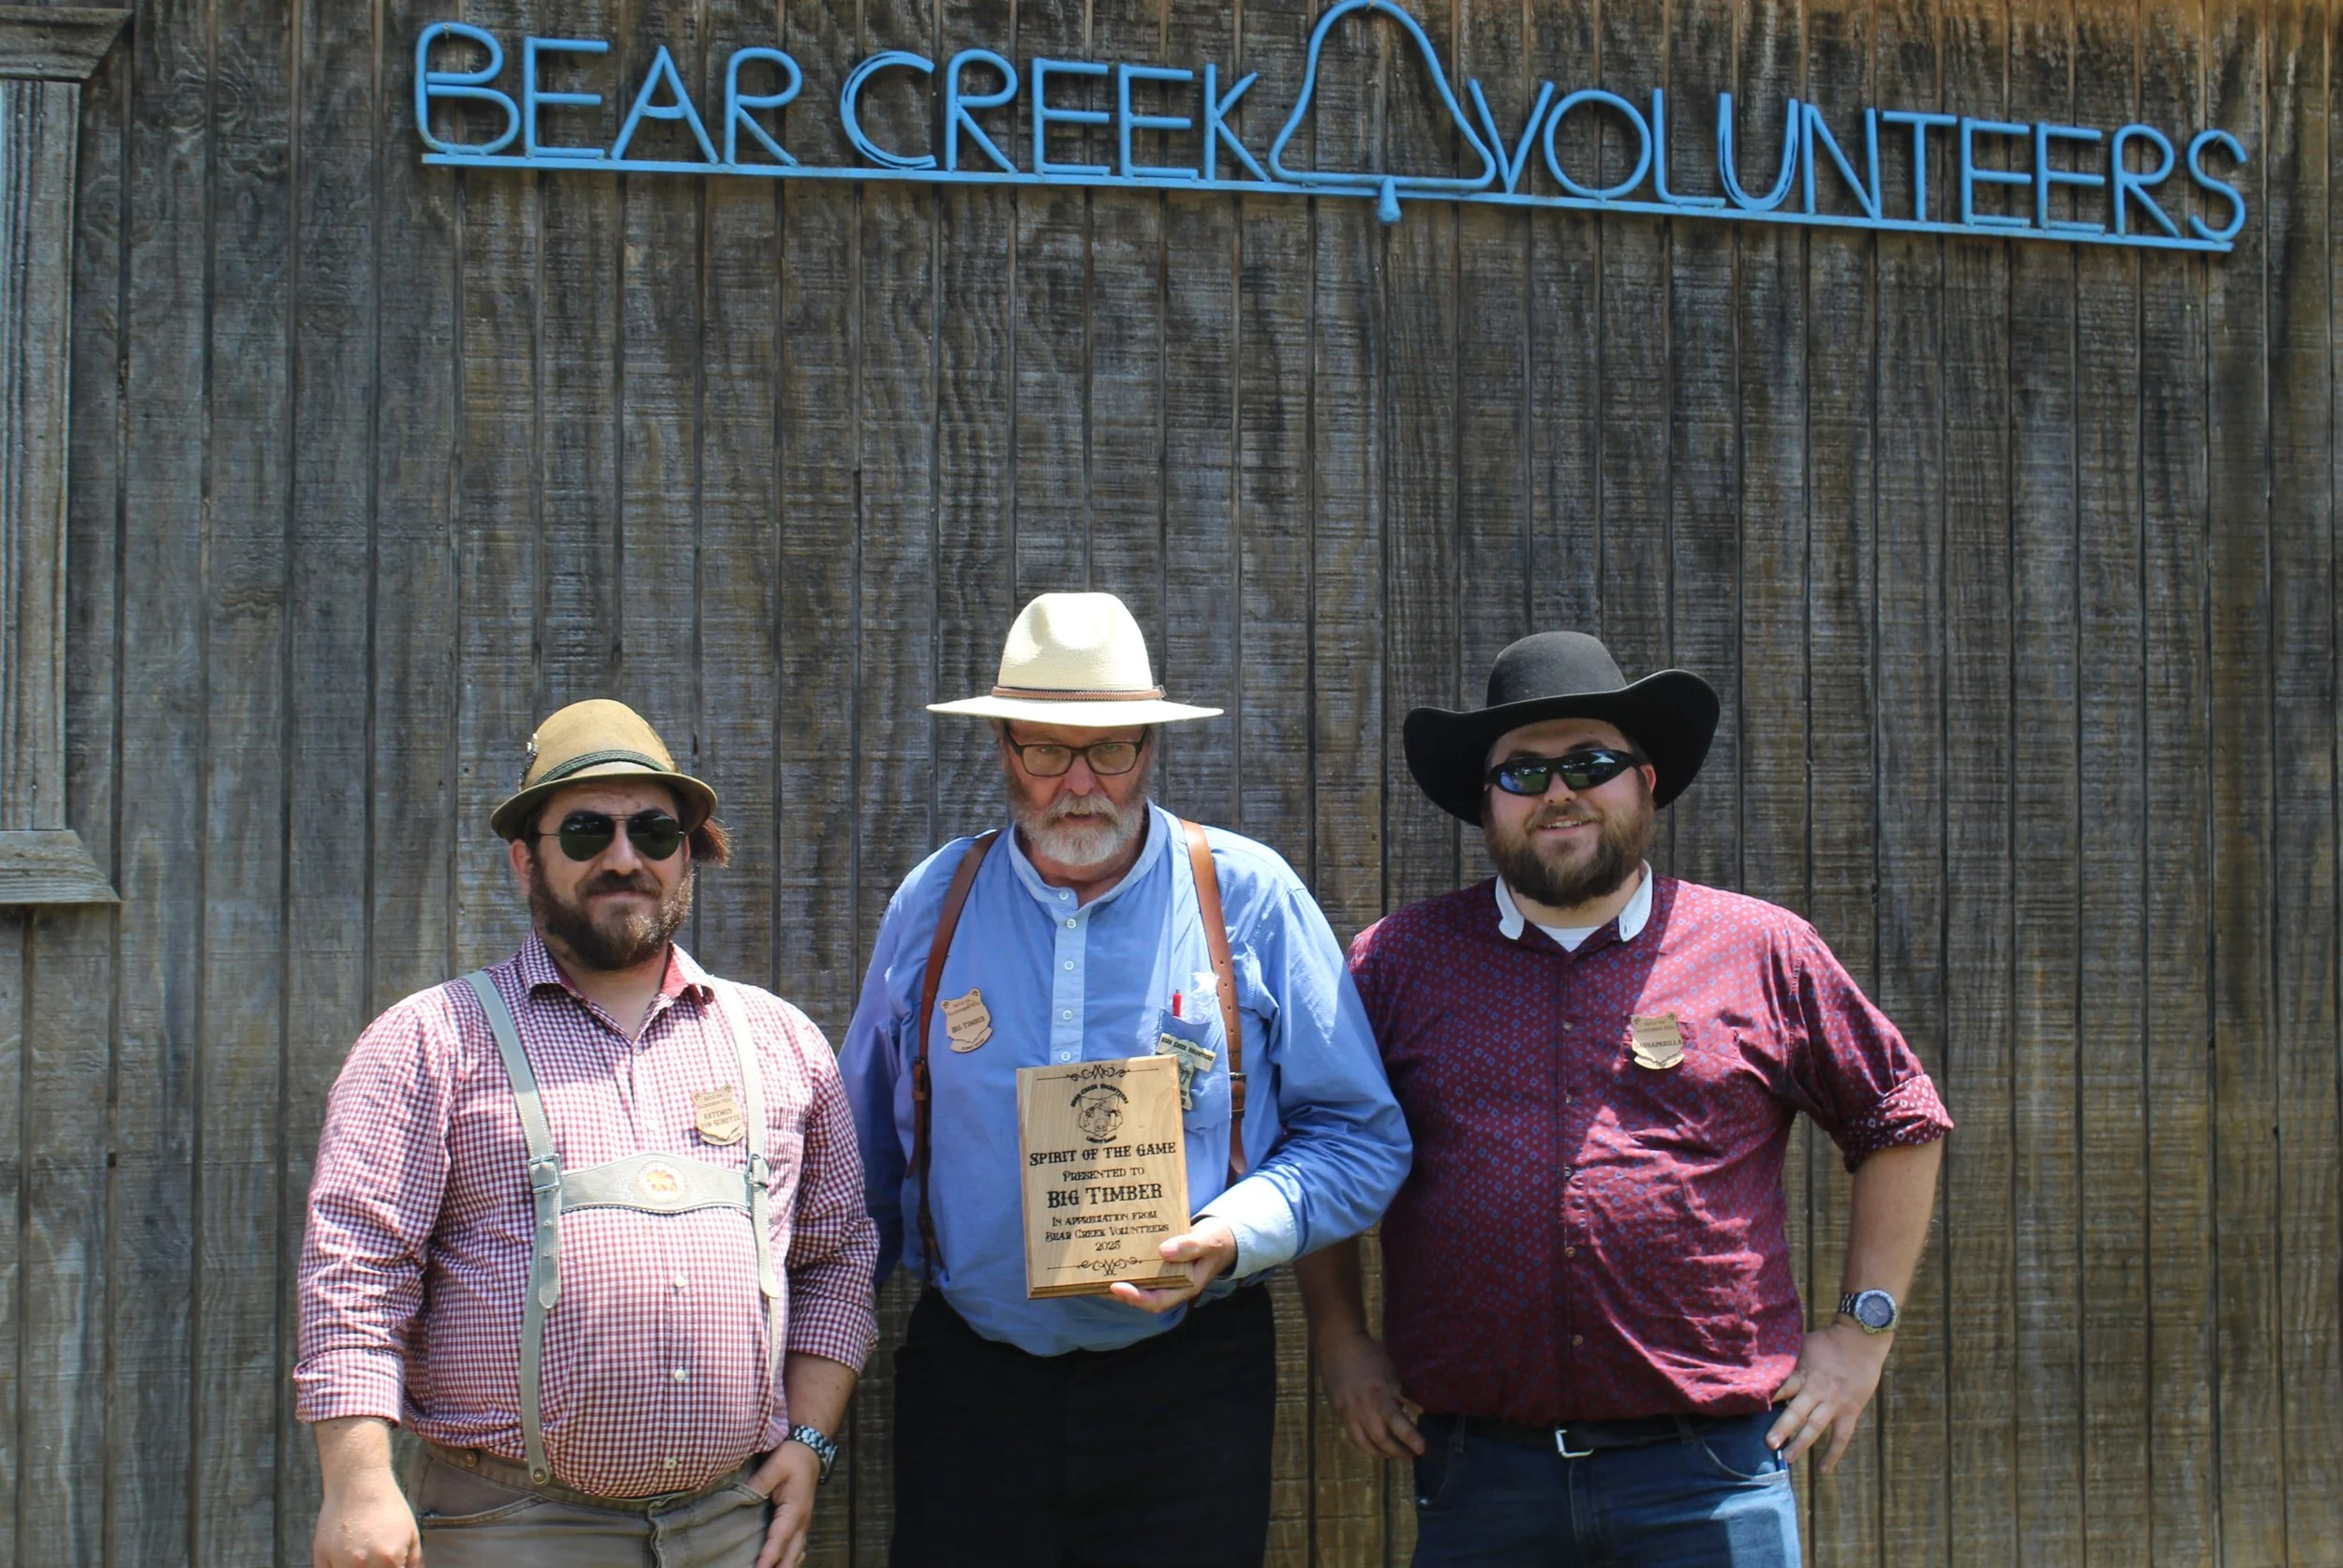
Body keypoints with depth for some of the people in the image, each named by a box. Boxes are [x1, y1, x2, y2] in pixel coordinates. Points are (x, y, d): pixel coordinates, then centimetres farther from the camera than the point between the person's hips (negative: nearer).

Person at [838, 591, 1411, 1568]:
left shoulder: (1249, 898, -2)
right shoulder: (933, 904, 5)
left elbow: (1358, 1138, 0)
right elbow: (867, 1155, 15)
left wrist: (1234, 1234, -16)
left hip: (1189, 1379, -2)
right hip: (968, 1372, 2)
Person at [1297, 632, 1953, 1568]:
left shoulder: (1765, 953, 5)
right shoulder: (1400, 962, 6)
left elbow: (1900, 1124, 12)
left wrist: (1864, 1329, 7)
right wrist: (1340, 1340, 8)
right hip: (1478, 1473, 1)